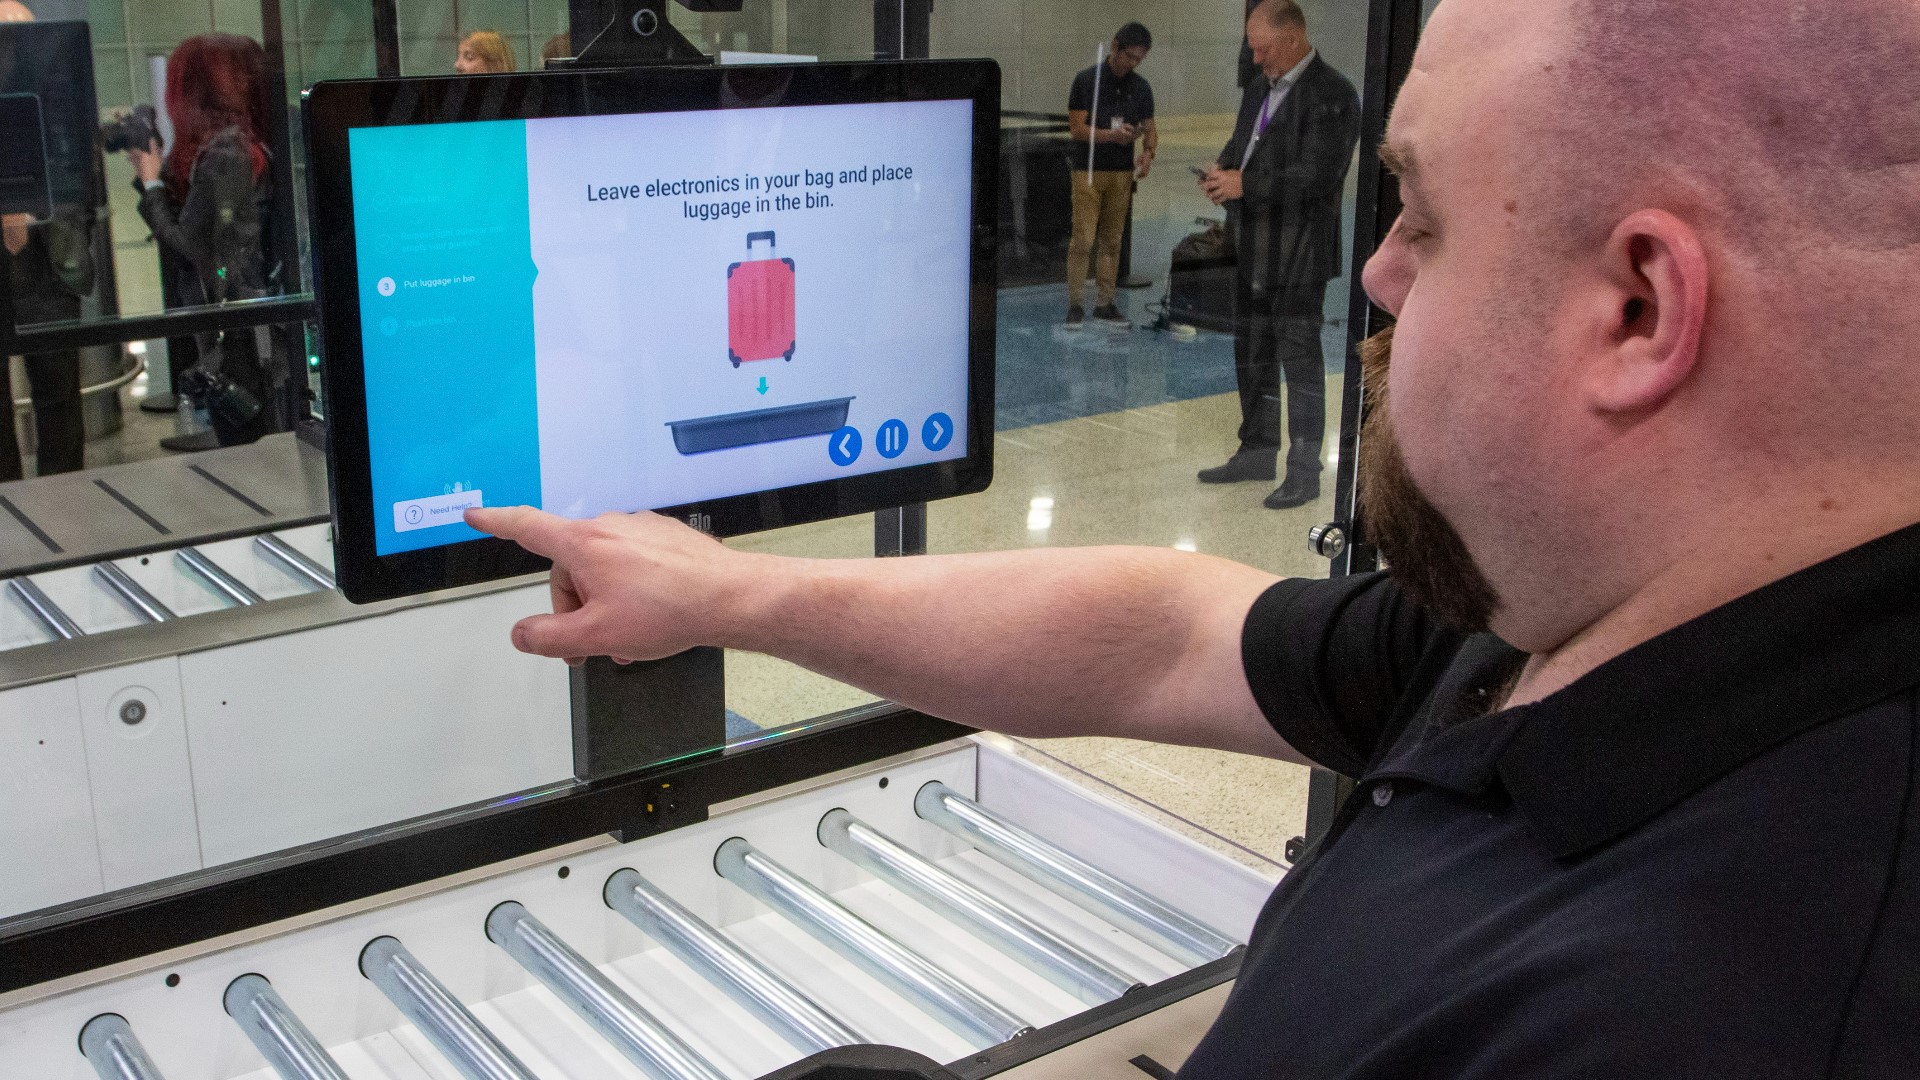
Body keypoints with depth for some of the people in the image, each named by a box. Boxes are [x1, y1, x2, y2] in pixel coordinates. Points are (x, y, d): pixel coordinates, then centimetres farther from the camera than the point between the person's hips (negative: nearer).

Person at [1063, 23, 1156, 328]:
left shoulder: (1141, 88, 7)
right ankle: (1075, 304, -2)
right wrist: (1111, 135, -23)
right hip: (1089, 172, -4)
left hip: (1122, 173, 4)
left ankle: (1105, 303, 14)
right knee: (1083, 240, -8)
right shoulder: (1086, 80, -5)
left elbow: (1149, 130, 11)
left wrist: (1148, 153, -11)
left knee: (1112, 241, 8)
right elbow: (1076, 129, -8)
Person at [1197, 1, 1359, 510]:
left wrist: (1245, 186, -20)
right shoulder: (1259, 88, 14)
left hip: (1299, 254, -9)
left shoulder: (1332, 95, -13)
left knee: (1300, 359, -3)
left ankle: (1304, 472, 4)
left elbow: (1317, 176, -21)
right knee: (1252, 355, 16)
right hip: (1252, 249, 9)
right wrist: (1223, 170, 0)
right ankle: (1257, 452, 29)